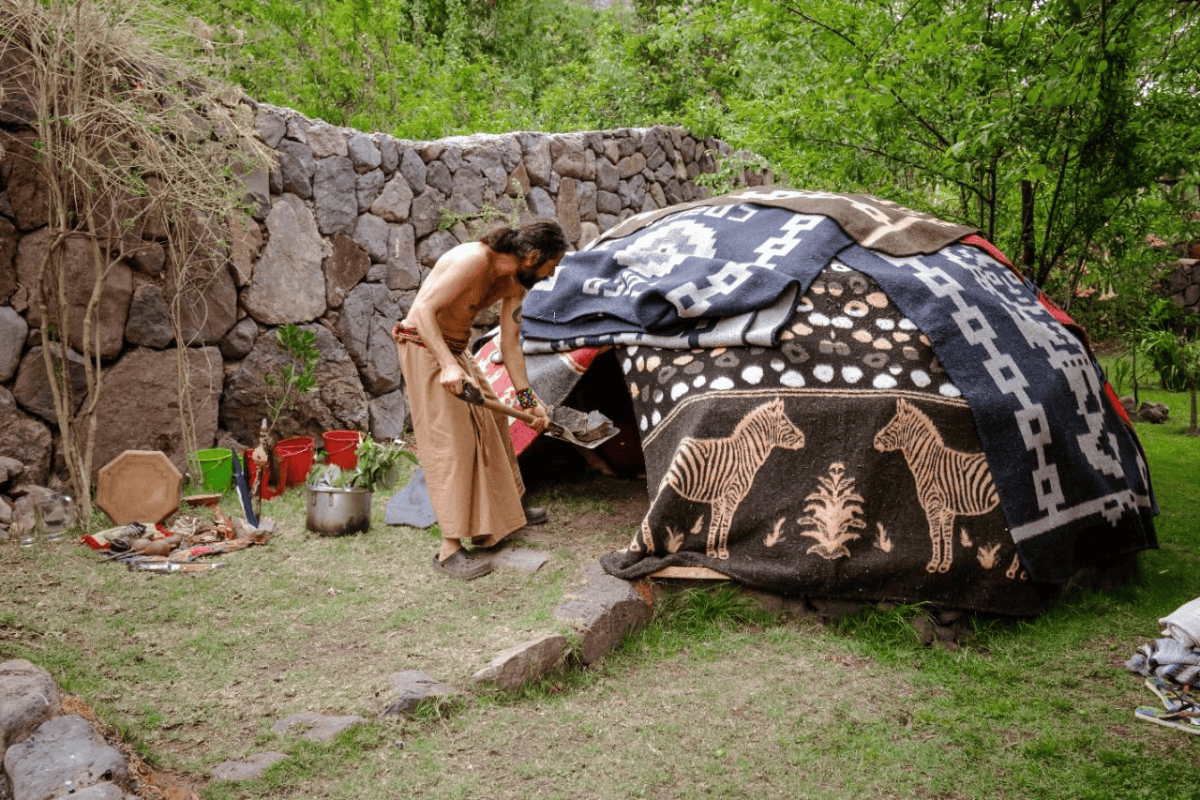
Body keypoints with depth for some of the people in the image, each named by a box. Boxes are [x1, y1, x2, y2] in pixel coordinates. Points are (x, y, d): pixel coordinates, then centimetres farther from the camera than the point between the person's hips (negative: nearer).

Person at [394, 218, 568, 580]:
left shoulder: (516, 282, 1)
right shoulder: (473, 260, -26)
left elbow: (510, 344, 5)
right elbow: (423, 309, -31)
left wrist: (528, 398, 2)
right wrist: (448, 365, -41)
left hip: (455, 349, 10)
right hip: (424, 345, -9)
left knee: (491, 418, 18)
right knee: (451, 441, -13)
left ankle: (508, 508, 37)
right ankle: (450, 550, -12)